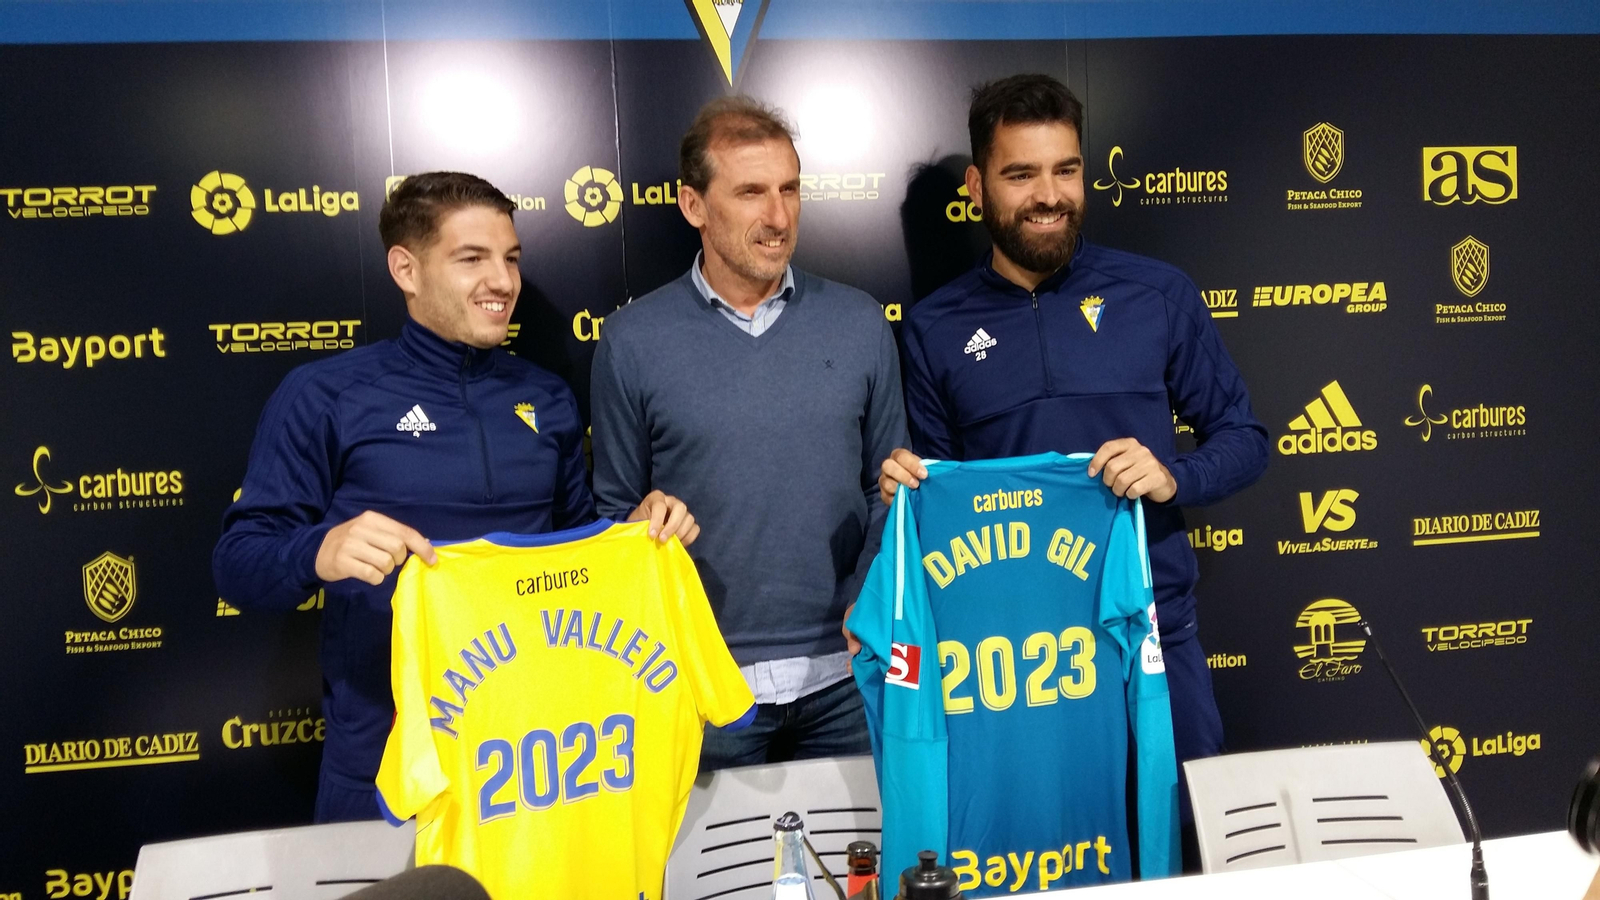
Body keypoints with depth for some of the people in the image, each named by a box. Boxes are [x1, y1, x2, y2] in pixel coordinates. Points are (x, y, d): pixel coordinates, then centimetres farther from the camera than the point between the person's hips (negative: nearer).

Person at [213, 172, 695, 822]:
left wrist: (637, 531, -5)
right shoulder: (324, 397, -6)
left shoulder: (546, 399, 7)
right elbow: (237, 566, -9)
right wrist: (321, 552, -29)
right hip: (387, 749, -3)